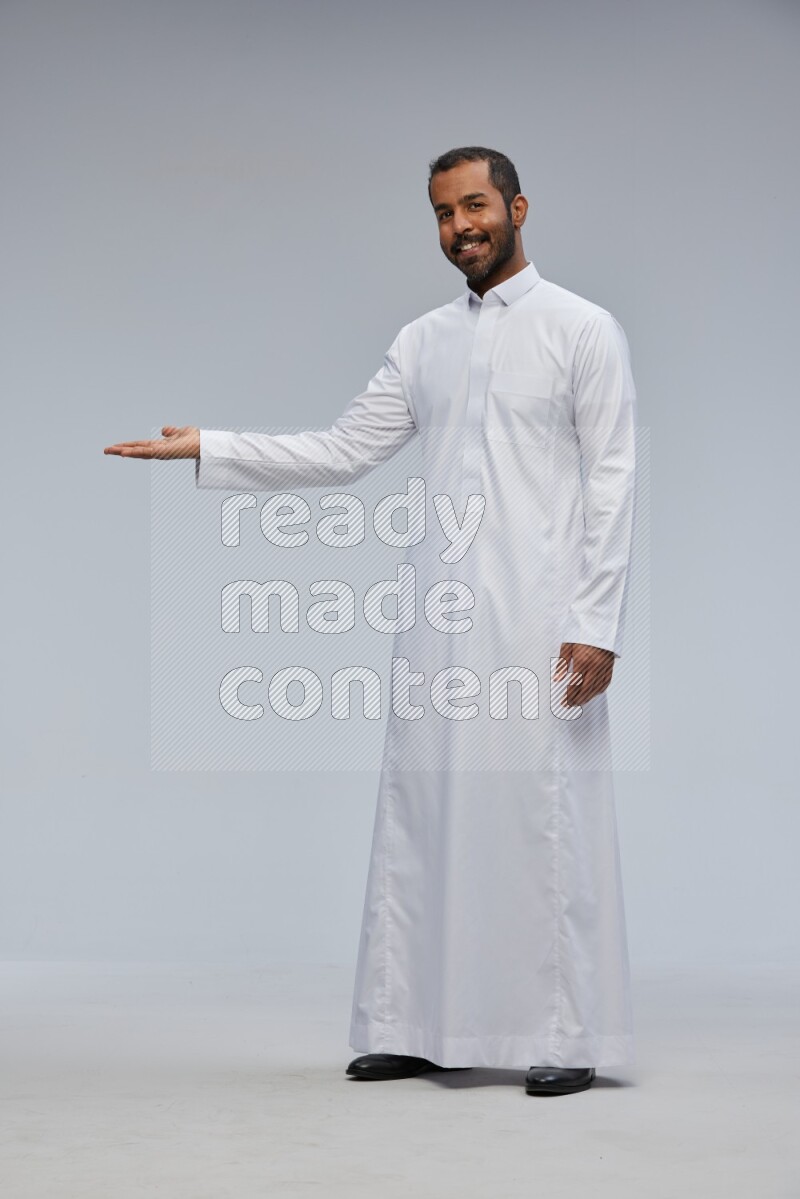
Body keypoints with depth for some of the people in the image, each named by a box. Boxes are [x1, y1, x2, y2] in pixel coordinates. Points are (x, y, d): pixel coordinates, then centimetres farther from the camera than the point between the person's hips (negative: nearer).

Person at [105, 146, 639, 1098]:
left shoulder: (583, 330, 0)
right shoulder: (422, 341, 15)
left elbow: (611, 480, -5)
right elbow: (345, 450, 14)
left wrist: (598, 623, -12)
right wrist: (206, 448, 7)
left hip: (541, 621, -5)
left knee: (547, 818, -4)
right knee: (419, 813, 4)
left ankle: (569, 1037, 4)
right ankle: (419, 1026, 12)